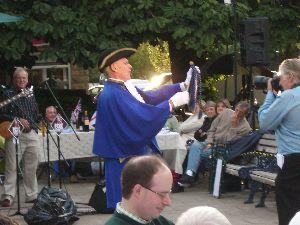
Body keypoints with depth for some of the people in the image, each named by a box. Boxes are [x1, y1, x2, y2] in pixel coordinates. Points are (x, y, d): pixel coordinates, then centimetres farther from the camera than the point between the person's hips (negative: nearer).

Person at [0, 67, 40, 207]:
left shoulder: (31, 95, 17)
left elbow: (36, 115, 24)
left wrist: (33, 126, 6)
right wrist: (17, 120, -14)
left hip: (31, 134, 5)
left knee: (31, 167, 8)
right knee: (11, 167, -9)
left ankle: (32, 195, 16)